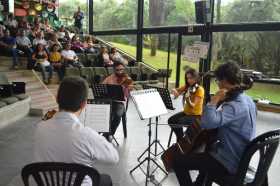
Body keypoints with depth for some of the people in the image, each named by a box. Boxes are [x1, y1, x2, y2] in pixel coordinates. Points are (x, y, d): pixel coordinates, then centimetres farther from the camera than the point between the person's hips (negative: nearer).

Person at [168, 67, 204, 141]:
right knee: (171, 120, -12)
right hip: (186, 112, 7)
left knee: (179, 122, -26)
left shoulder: (200, 89, -18)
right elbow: (175, 91, 2)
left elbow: (192, 106, -25)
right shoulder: (187, 87, 2)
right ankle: (180, 137, 9)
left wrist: (188, 99, -44)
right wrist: (174, 91, -21)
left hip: (196, 115, -7)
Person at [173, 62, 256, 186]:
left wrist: (215, 99, -30)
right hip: (240, 159, 10)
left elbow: (207, 123, -42)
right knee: (205, 148, 36)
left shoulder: (235, 106, -27)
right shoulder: (247, 100, 3)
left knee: (178, 161, -6)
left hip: (228, 163, -10)